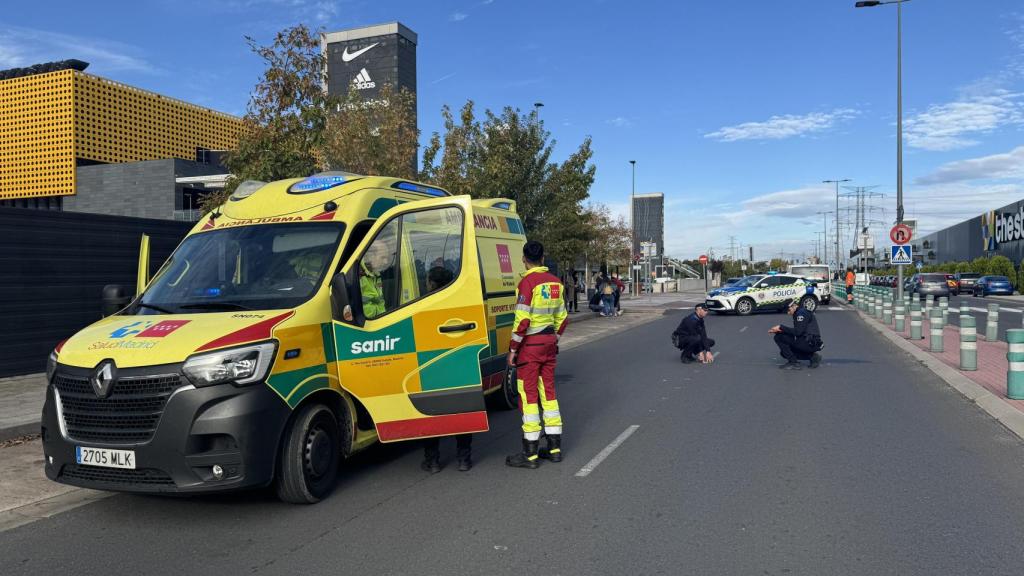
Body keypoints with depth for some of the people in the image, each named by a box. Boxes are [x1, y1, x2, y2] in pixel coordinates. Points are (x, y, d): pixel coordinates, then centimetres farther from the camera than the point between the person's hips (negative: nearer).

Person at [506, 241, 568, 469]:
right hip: (549, 343, 7)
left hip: (530, 344, -7)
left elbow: (522, 321, -19)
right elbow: (562, 318, 14)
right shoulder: (555, 282, 9)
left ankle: (530, 454, 2)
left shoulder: (528, 282, -15)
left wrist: (512, 350, -12)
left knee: (528, 395, -2)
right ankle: (555, 448, 19)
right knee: (548, 392, 14)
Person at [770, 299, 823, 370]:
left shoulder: (802, 312, -11)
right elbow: (796, 331, 20)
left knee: (779, 337, -12)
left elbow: (798, 332, -21)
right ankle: (812, 356, 11)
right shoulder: (799, 313, 19)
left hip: (810, 343, -10)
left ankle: (793, 363, -9)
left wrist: (781, 327, -15)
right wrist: (778, 330, 9)